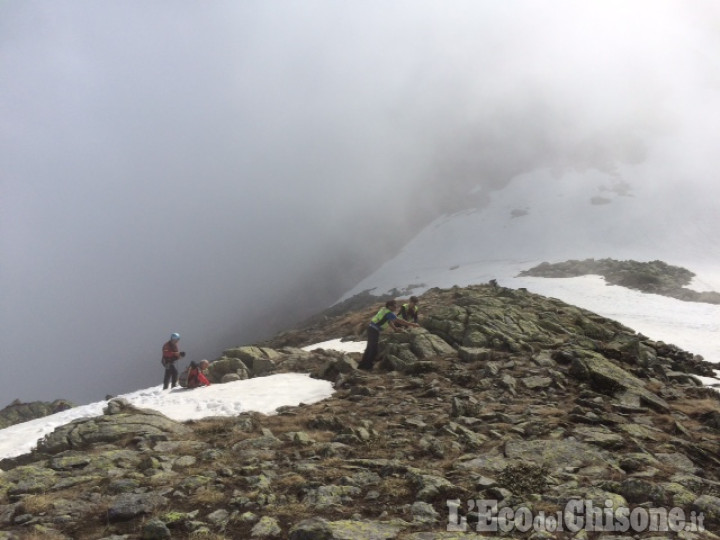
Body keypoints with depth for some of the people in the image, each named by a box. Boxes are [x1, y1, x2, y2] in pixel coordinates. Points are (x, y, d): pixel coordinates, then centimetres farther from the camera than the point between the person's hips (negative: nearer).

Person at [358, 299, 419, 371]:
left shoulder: (385, 310, 11)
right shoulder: (389, 313, -16)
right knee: (374, 349, -3)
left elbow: (389, 322, 18)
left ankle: (362, 364, 23)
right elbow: (399, 321, -18)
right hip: (374, 330, -10)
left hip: (371, 329, 10)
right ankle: (368, 366, 3)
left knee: (370, 347, 16)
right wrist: (412, 324, -16)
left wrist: (396, 329, 11)